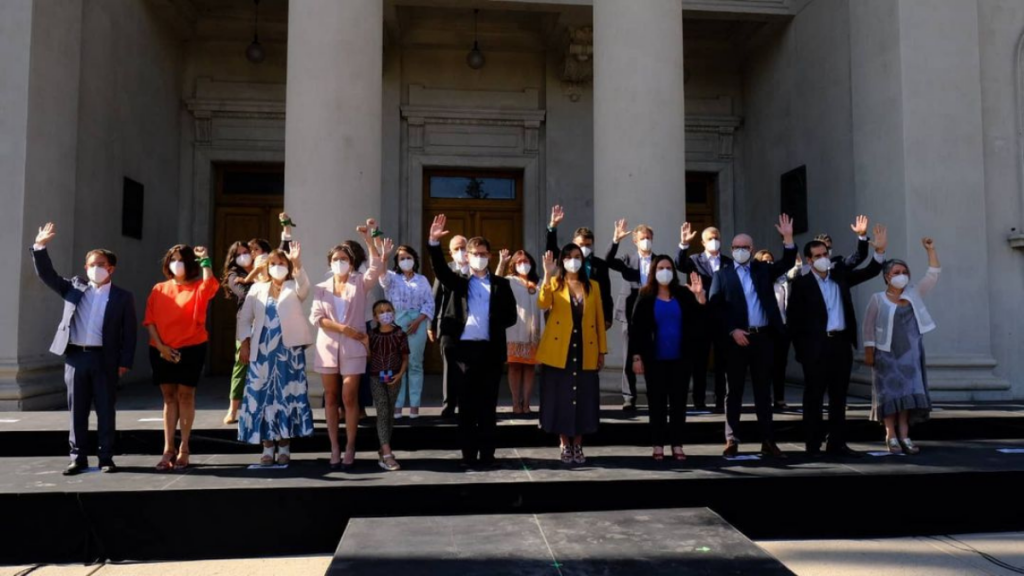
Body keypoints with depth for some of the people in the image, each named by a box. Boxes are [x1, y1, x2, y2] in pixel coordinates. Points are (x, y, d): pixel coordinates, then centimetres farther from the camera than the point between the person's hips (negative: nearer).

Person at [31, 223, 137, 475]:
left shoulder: (123, 297, 2)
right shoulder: (74, 287, 12)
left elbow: (130, 332, 0)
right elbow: (47, 275, 9)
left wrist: (125, 362, -6)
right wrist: (40, 247, -3)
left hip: (104, 359, -3)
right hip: (75, 357, 3)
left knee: (106, 410, 4)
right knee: (77, 410, 8)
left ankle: (106, 458, 12)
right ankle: (78, 458, 16)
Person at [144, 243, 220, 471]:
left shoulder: (198, 289, 1)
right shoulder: (159, 289, 8)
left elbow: (210, 284, -24)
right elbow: (150, 320, 3)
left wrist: (205, 260, -18)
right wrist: (160, 346, -7)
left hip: (191, 349, -3)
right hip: (161, 351, 3)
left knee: (186, 396, 2)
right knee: (169, 397, 7)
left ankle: (184, 449, 9)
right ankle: (168, 449, 10)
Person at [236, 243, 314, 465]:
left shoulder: (294, 288, 6)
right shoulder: (257, 289, 12)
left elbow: (304, 286, -19)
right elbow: (245, 318, 12)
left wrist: (297, 263, -36)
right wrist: (244, 343, 0)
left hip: (289, 349, -2)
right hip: (262, 350, 2)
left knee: (287, 395, -1)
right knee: (263, 395, 1)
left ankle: (284, 447, 7)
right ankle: (268, 447, 8)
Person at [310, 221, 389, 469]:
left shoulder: (360, 282, 5)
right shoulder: (321, 288, 10)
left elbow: (377, 267, -14)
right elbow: (316, 317, -1)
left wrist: (368, 238, -22)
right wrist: (344, 329, -11)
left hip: (352, 347, -2)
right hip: (328, 347, 2)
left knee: (349, 398, -5)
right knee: (331, 398, 5)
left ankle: (349, 448, 5)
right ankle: (334, 448, 11)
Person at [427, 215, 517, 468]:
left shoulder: (501, 284, 9)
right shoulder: (459, 282, 8)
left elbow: (510, 316, 7)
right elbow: (440, 269, -9)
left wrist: (493, 325, -8)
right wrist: (434, 242, -23)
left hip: (490, 349, 0)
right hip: (463, 348, 0)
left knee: (488, 404, 5)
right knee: (467, 404, 4)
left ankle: (487, 454, 13)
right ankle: (468, 454, 11)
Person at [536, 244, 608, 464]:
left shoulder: (593, 286, 11)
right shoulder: (554, 283, 5)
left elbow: (599, 319, 9)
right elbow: (543, 304, -16)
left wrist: (602, 351, 5)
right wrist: (547, 275, -23)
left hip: (585, 352, 2)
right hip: (559, 351, -2)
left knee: (583, 398, 5)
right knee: (561, 397, 2)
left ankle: (578, 446, 17)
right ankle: (565, 445, 14)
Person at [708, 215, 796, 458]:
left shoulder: (763, 270, 13)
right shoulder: (722, 274, 4)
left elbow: (787, 264, 1)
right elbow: (715, 307, -4)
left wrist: (788, 238, -12)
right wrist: (732, 331, -14)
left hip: (763, 337, 2)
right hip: (736, 338, -2)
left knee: (763, 391, 8)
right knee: (734, 391, 4)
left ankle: (768, 441, 13)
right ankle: (732, 440, 9)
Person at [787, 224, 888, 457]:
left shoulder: (840, 275, 11)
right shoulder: (802, 284, -4)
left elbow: (870, 272, 10)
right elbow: (793, 320, -6)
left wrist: (880, 250, -5)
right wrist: (801, 348, -8)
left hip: (841, 343, 5)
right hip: (816, 346, -5)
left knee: (839, 396, 11)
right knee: (814, 397, 3)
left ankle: (837, 443, 20)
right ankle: (813, 445, 10)